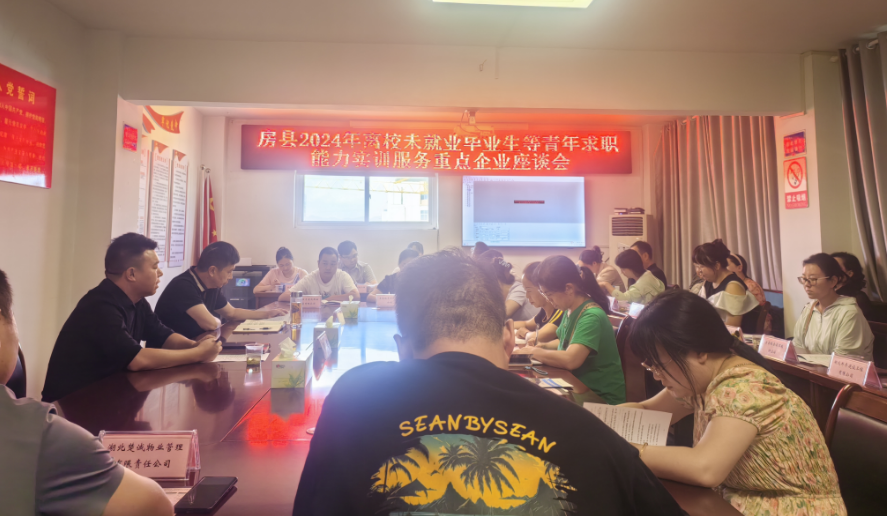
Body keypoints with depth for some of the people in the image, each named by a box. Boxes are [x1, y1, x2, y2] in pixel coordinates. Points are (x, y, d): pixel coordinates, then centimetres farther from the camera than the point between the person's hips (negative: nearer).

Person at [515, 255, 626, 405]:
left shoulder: (592, 316, -22)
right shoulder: (571, 311, 2)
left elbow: (570, 360, -33)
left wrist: (534, 352, -17)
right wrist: (542, 347, 2)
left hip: (601, 398, -7)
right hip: (579, 388, 7)